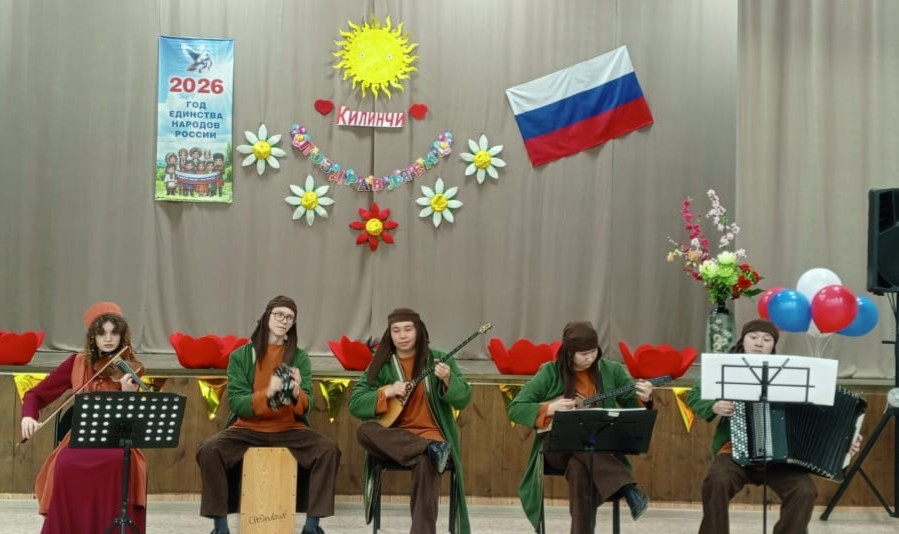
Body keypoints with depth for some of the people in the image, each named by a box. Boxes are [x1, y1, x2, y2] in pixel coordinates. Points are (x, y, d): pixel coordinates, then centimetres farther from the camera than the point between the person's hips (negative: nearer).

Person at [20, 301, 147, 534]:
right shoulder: (77, 364, 5)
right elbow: (35, 394, 10)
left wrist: (128, 394, -31)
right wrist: (28, 417, -11)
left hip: (116, 442, -1)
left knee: (120, 464, -37)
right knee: (66, 465, -33)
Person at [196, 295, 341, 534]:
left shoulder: (300, 357, 3)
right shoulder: (240, 356, 0)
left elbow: (307, 407, -1)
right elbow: (236, 403, -7)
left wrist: (297, 392, -24)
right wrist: (267, 393, -25)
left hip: (290, 430, 1)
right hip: (249, 429, -1)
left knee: (328, 449, -26)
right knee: (209, 449, -28)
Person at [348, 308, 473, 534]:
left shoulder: (438, 360, 5)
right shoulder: (381, 365, 8)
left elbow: (463, 399, -2)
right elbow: (355, 403, 1)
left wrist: (448, 380, -22)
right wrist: (387, 392, -14)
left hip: (430, 434, -2)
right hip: (393, 437, 2)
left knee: (425, 464, -37)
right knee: (364, 431, -30)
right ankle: (431, 449, -35)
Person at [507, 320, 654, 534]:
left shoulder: (611, 371, 4)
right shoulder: (550, 373, -2)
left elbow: (633, 407, 6)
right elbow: (515, 409, -2)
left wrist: (644, 399, -17)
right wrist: (551, 408, -16)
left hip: (600, 446, 0)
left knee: (578, 467, -35)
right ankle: (627, 489, -38)